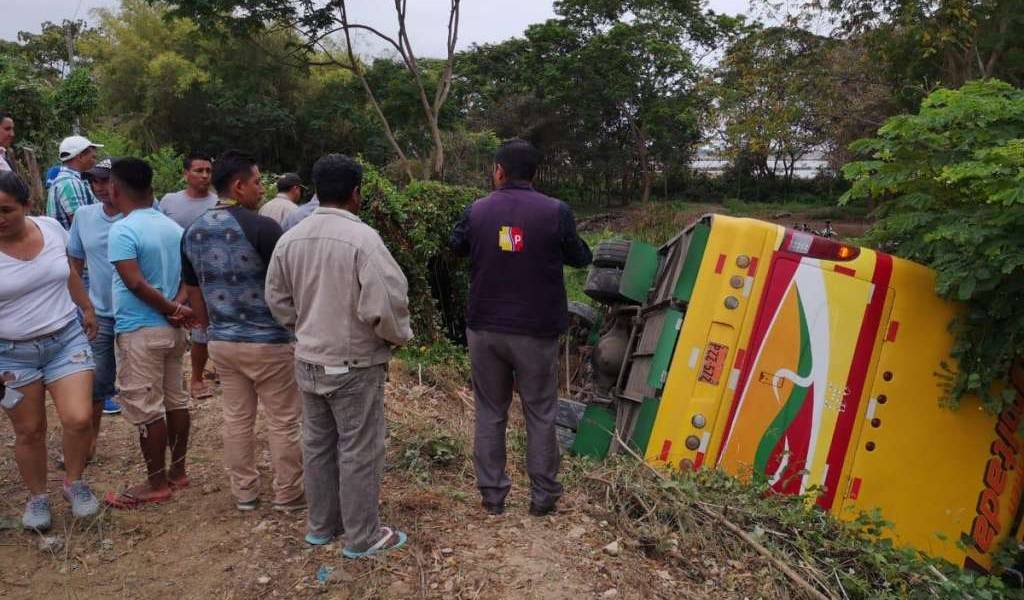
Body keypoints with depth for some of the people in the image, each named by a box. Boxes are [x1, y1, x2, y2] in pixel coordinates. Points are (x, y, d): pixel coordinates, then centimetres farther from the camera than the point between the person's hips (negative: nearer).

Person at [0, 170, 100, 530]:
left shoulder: (52, 228, -5)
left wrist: (87, 308, 20)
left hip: (67, 339, 2)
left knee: (78, 419, -10)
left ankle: (74, 482, 17)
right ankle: (37, 497, 31)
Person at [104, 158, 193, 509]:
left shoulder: (122, 231, -16)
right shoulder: (173, 227, 8)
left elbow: (136, 284, -24)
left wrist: (170, 309, -14)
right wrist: (179, 305, -5)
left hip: (140, 332, -8)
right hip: (171, 330, 8)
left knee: (145, 409, 1)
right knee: (175, 400, 14)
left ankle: (156, 484, 10)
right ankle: (178, 472, 24)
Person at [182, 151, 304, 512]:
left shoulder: (193, 232, 5)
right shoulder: (262, 227, -17)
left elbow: (193, 290, 12)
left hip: (222, 342, 7)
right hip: (268, 341, -6)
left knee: (236, 419, 16)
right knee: (283, 421, 7)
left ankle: (244, 493, 26)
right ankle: (288, 495, 18)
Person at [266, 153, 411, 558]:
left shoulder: (290, 239, 0)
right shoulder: (362, 238, -21)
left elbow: (277, 299, 10)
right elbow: (382, 306, -24)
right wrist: (400, 335, -5)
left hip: (309, 361, 7)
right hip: (354, 364, -7)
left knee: (317, 444, 19)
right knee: (359, 451, 6)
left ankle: (321, 525, 34)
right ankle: (362, 536, 19)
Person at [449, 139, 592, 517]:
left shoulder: (476, 211, -4)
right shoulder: (556, 212, -11)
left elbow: (455, 247, 17)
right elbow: (581, 259, 5)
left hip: (485, 329, 2)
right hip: (536, 332, -2)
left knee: (490, 412, 15)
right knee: (540, 414, 12)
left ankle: (492, 495, 23)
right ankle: (543, 497, 21)